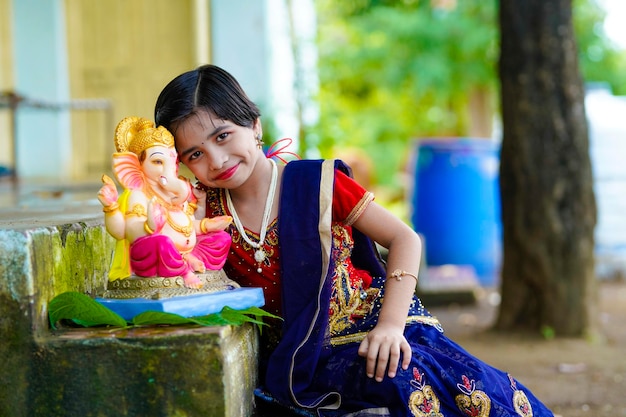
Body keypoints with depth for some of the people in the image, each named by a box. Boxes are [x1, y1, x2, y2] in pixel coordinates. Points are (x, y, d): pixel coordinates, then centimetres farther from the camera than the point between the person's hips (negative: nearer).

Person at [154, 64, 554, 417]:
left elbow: (404, 238, -4)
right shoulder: (207, 210, 4)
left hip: (369, 332, 0)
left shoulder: (316, 182, -4)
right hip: (297, 359, 0)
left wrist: (391, 324, -17)